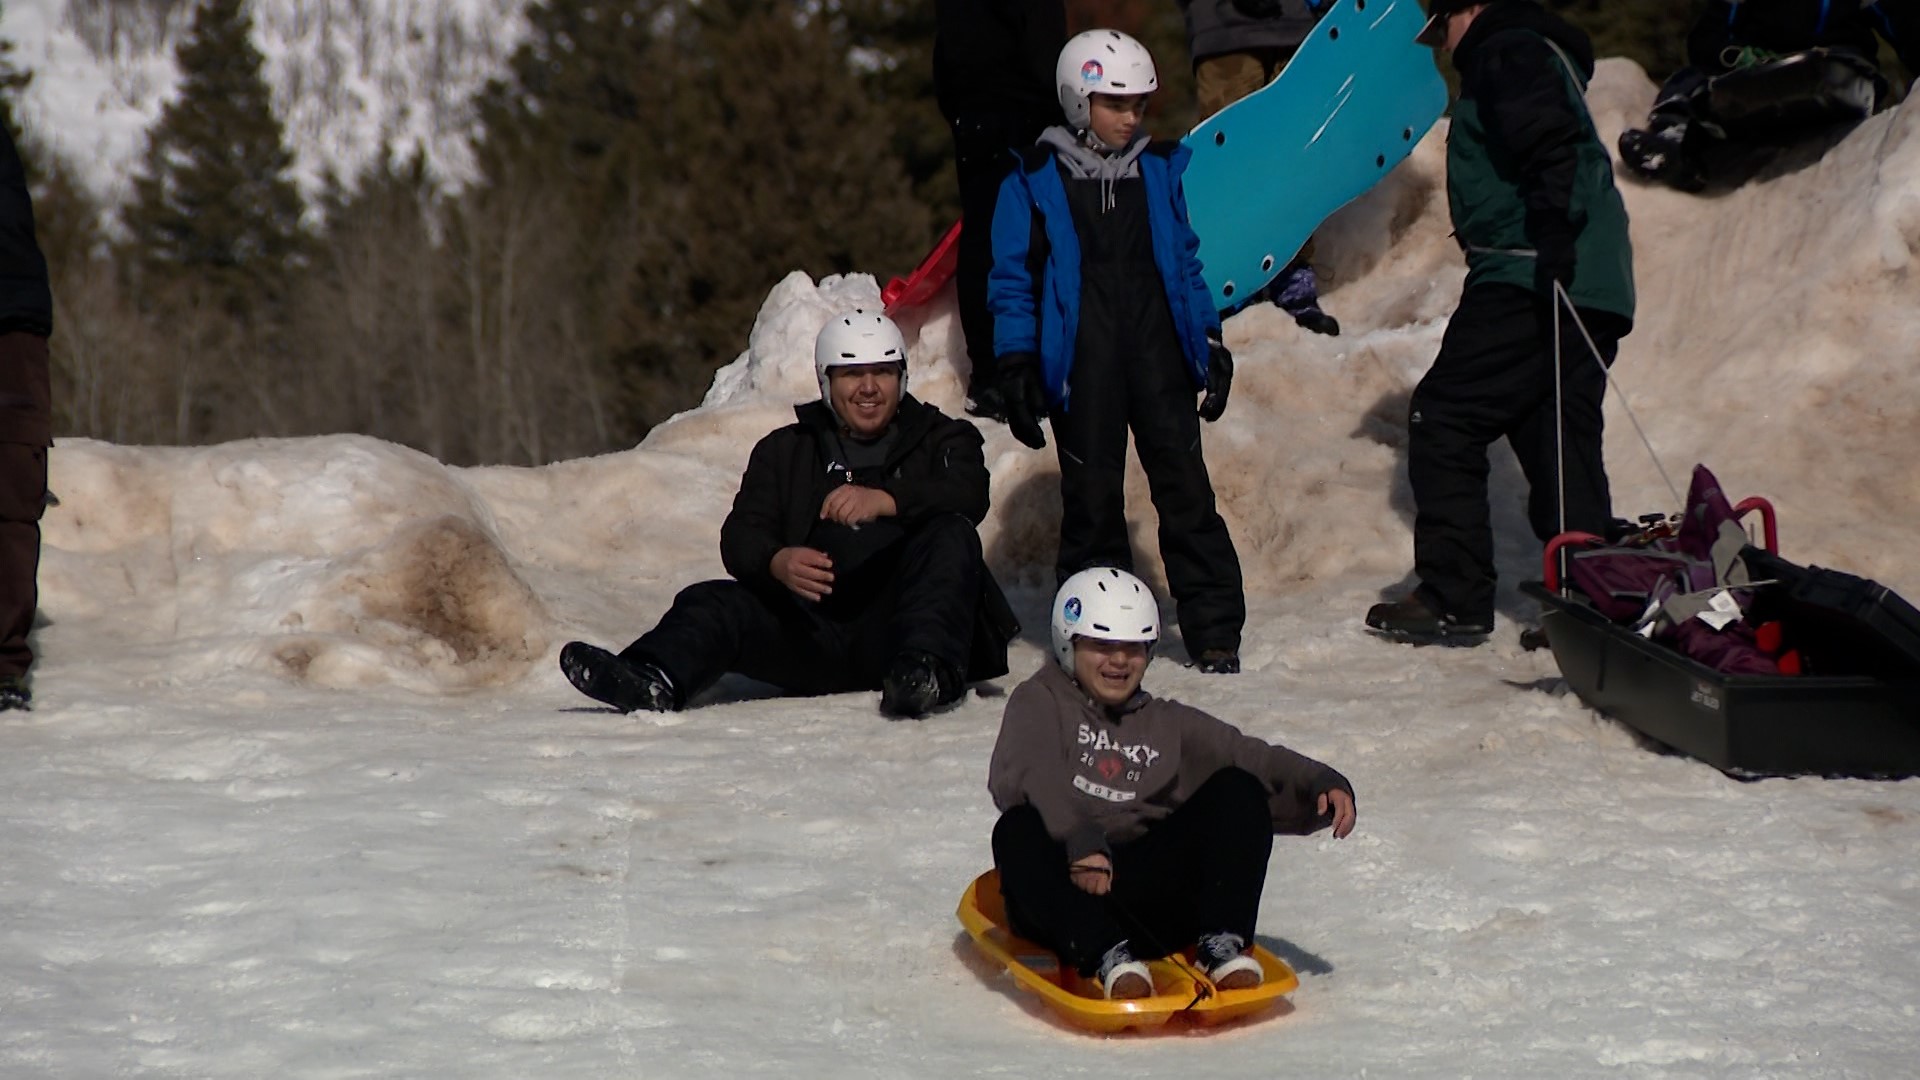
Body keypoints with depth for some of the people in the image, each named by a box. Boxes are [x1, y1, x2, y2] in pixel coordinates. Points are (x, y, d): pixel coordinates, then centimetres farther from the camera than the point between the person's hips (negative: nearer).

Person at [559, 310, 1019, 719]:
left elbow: (970, 495, -8)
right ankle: (654, 681, -49)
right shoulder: (783, 452, 21)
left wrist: (884, 500, -27)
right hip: (815, 633, 2)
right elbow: (739, 538, 6)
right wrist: (777, 563, -20)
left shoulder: (942, 439, 16)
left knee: (951, 535, -24)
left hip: (897, 631, -2)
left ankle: (927, 668, -45)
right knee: (714, 603, -19)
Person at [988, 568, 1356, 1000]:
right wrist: (1078, 839, -31)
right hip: (1066, 893, -4)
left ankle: (1221, 944, -28)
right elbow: (1027, 774, -12)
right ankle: (1105, 956, -48)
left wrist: (1321, 783, -14)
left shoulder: (1169, 725, 23)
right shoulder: (1039, 703, 11)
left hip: (1152, 894, 4)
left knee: (1239, 792, -11)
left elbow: (1255, 759, 8)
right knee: (1018, 832, -34)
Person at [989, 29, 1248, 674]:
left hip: (1158, 352, 2)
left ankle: (1215, 632, 0)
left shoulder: (1159, 169, 10)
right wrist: (1016, 368, -2)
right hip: (1081, 362, -2)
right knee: (1091, 496, 0)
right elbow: (1013, 281, 4)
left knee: (1184, 485, -3)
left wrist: (1211, 342, 14)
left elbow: (1185, 261, 18)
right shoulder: (1037, 181, 1)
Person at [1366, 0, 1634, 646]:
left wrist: (1554, 238, -32)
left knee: (1443, 418, -5)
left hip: (1528, 279, -10)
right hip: (1594, 290, 10)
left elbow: (1550, 148, -22)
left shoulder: (1508, 54, -5)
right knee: (1560, 449, 10)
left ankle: (1453, 599, -5)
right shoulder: (1538, 52, 28)